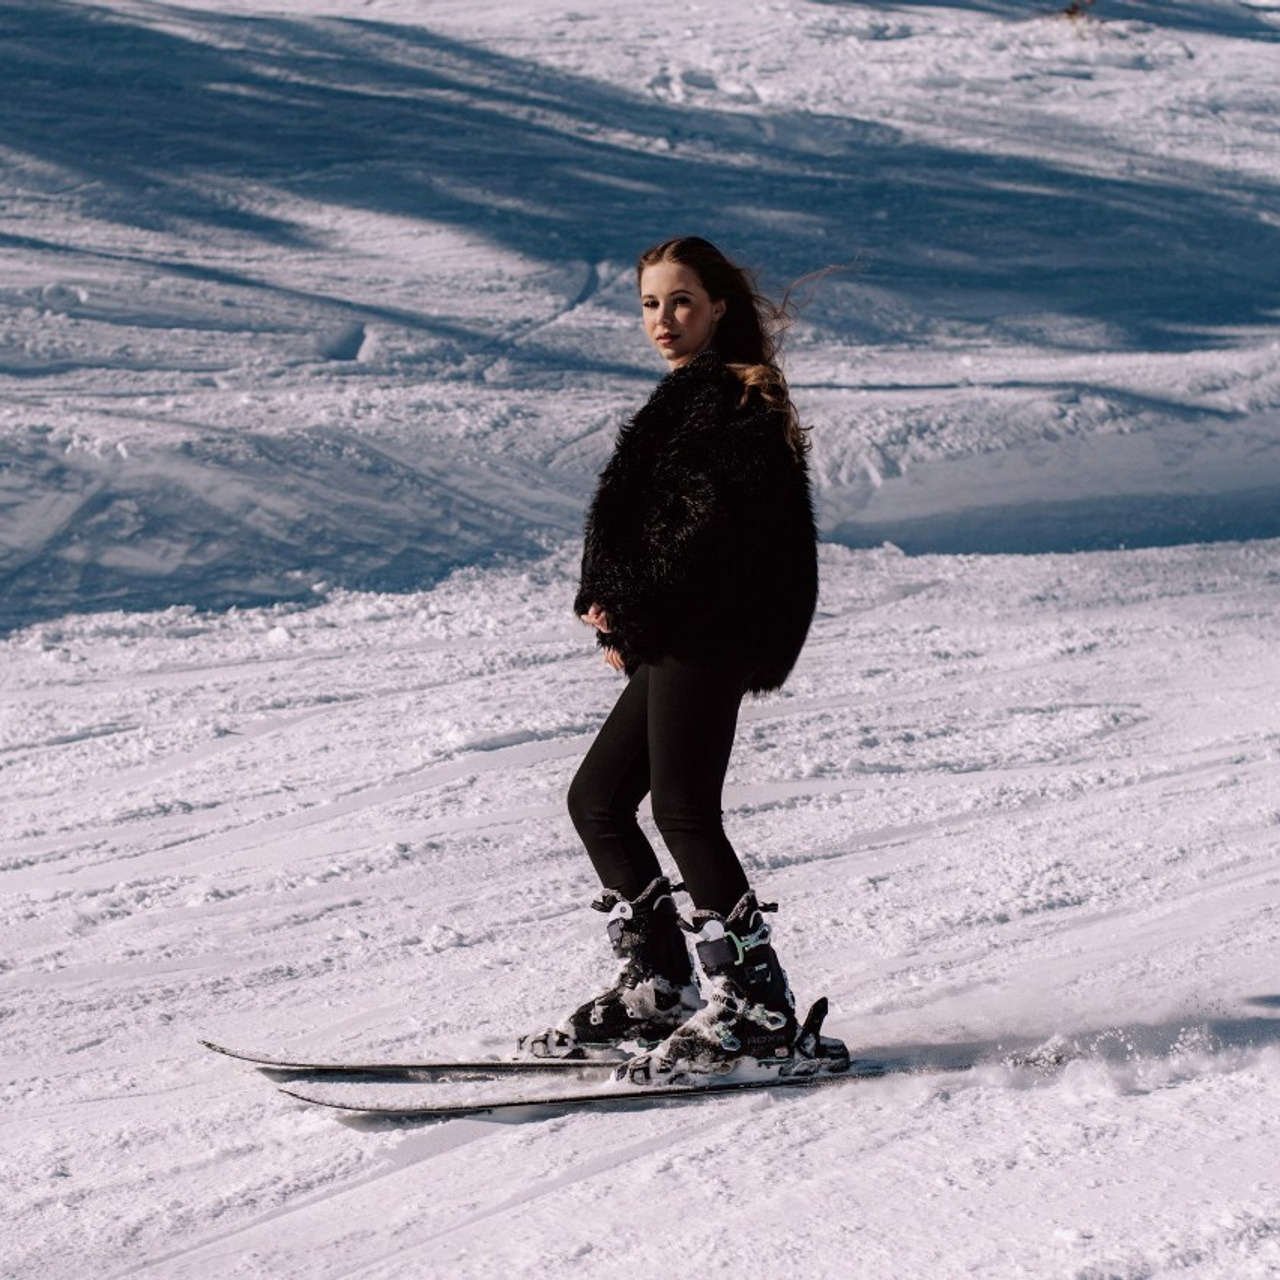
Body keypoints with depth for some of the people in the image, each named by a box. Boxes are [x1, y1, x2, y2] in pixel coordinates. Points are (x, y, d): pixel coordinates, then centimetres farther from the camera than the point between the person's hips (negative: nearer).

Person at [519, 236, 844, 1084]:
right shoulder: (688, 399, 23)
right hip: (673, 640, 11)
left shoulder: (734, 401, -8)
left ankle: (757, 1009, -13)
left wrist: (636, 612, -14)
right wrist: (609, 601, 3)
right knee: (598, 801, 12)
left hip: (709, 638, -11)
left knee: (682, 809, -16)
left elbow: (717, 528, -18)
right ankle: (656, 992, 17)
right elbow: (637, 521, 20)